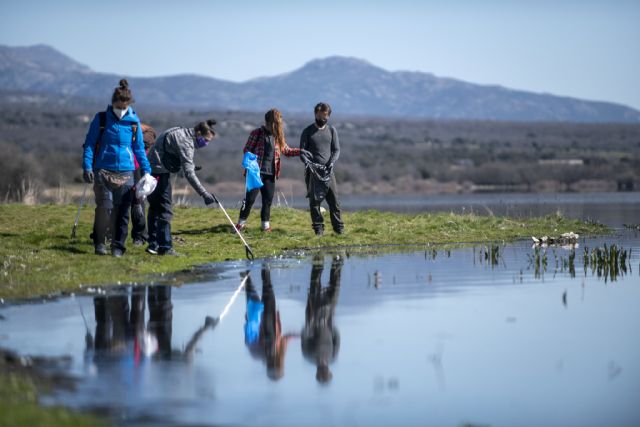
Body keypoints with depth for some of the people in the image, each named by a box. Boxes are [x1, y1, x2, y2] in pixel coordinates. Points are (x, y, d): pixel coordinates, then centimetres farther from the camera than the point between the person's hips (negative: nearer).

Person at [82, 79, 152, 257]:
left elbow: (139, 148, 14)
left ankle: (118, 246, 10)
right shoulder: (101, 119, 1)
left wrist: (146, 169, 8)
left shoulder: (134, 122, 6)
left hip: (125, 173, 2)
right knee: (105, 207, -11)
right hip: (103, 171, -2)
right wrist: (87, 167, -6)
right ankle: (99, 242, 6)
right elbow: (89, 144, 4)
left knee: (122, 211, 0)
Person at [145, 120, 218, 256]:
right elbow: (189, 173, -24)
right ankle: (165, 247, -9)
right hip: (159, 173, -11)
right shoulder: (185, 142, -18)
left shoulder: (182, 133, 13)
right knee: (165, 210, -9)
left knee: (155, 208, 16)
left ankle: (153, 244, 24)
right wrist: (204, 193, -27)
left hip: (151, 170, 11)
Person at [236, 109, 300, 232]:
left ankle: (265, 224, 17)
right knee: (250, 197, -4)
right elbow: (247, 149, -1)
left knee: (268, 199, 6)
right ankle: (242, 222, 9)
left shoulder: (278, 136, 10)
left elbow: (287, 151, 17)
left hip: (270, 173, 4)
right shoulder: (256, 133, -4)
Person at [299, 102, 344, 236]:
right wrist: (307, 162, -17)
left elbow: (336, 149, 9)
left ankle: (338, 227, 3)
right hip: (312, 171, -1)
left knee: (334, 199, -4)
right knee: (314, 200, -1)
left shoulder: (331, 130, 11)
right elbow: (302, 151, 2)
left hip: (327, 170, 1)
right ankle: (318, 228, 4)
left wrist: (332, 162, -9)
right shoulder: (307, 131, 5)